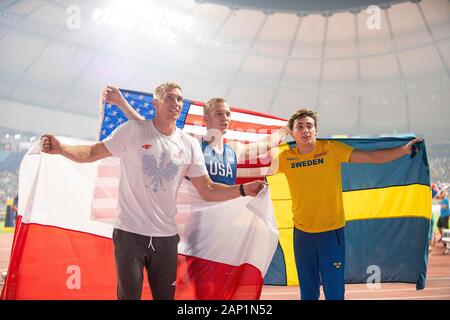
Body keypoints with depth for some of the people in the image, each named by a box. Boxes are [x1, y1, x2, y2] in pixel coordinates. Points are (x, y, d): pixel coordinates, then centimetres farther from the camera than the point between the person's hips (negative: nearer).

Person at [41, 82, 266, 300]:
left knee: (165, 296, 12)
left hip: (166, 236, 4)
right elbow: (93, 153, -3)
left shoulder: (190, 145, 6)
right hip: (130, 233, -3)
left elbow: (207, 191, 8)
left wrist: (243, 189, -4)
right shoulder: (132, 131, -4)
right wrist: (61, 149, -20)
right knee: (129, 295, 3)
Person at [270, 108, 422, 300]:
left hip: (331, 232, -2)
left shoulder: (331, 149, -7)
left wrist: (404, 150, -16)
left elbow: (372, 157, -8)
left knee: (335, 293, 2)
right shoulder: (285, 158, -1)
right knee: (307, 292, 14)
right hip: (302, 234, 2)